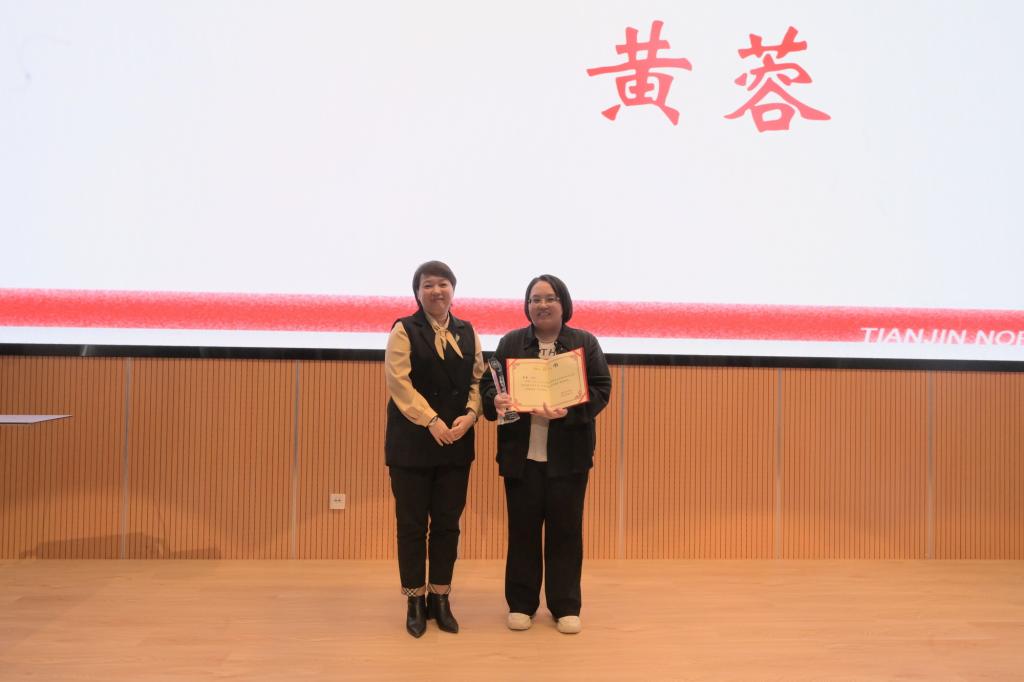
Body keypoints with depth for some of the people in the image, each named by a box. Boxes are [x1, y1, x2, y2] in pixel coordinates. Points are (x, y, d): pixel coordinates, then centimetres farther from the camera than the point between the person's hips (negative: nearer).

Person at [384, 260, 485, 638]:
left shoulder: (467, 332, 11)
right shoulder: (404, 330, -2)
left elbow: (478, 380, 8)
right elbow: (400, 383, -11)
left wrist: (469, 415, -10)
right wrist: (432, 421, -20)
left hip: (456, 443, 4)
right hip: (412, 442, -3)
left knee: (447, 523, 7)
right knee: (412, 524, 4)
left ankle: (440, 599, 19)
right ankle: (415, 602, 15)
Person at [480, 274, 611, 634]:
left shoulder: (586, 343, 4)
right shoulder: (509, 343, 8)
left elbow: (601, 389, -3)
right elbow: (487, 383, 6)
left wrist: (569, 410, -19)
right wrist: (495, 401, -18)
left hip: (568, 455, -1)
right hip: (521, 455, 1)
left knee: (565, 531, 6)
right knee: (522, 530, 7)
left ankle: (566, 606, 18)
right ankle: (520, 603, 20)